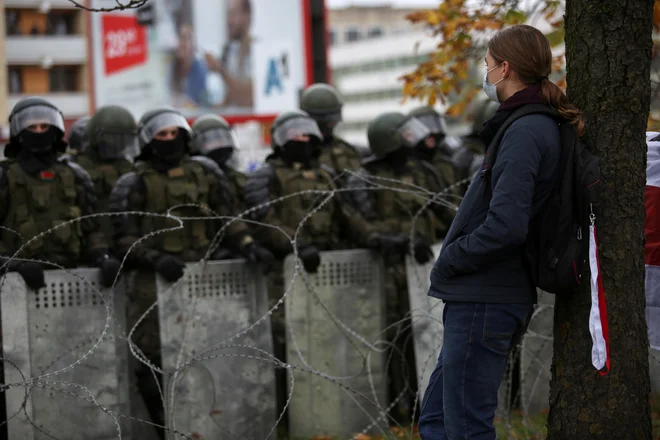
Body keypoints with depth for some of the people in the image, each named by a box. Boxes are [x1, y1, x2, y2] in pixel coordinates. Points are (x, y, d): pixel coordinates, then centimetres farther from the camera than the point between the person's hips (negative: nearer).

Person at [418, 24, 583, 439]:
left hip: (484, 302, -10)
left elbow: (506, 225, -25)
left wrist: (449, 261, -11)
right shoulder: (541, 126, 14)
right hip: (480, 299, 10)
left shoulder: (526, 132, -16)